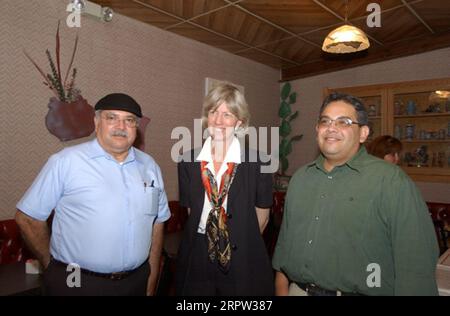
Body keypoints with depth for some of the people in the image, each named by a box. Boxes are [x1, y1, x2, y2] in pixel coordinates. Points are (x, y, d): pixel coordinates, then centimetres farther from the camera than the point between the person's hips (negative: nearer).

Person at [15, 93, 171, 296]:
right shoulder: (65, 162, -11)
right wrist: (52, 265, 2)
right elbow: (28, 217, -5)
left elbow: (157, 223, 6)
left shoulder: (149, 166, 2)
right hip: (76, 283, -4)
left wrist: (152, 282, 6)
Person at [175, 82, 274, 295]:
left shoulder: (257, 163, -12)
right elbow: (191, 211, 7)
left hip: (243, 263, -2)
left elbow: (261, 217, -2)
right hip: (197, 260, 3)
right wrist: (205, 243, 8)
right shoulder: (188, 161, -4)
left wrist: (242, 245, 7)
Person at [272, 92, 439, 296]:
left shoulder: (391, 181, -14)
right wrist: (281, 288, 6)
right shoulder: (301, 178, 4)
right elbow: (285, 239, 8)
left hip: (360, 291, -4)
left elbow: (415, 262, -16)